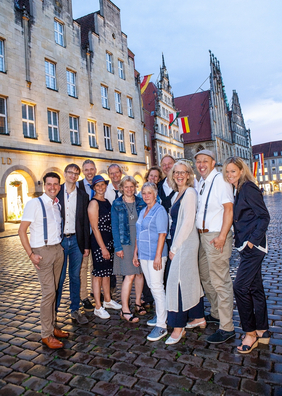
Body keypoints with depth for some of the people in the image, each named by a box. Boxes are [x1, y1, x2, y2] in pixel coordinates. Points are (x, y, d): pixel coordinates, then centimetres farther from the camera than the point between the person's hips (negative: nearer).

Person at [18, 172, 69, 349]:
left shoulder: (58, 205, 10)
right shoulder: (34, 203, -8)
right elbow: (22, 230, -9)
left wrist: (60, 245, 7)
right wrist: (31, 254, -15)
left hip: (58, 250, 6)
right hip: (42, 251, -6)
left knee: (53, 290, 11)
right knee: (49, 292, -6)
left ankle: (52, 327, 24)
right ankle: (46, 334, 7)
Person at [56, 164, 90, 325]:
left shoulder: (83, 196, 7)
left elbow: (86, 222, 6)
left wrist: (87, 245, 4)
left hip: (76, 240, 2)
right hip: (59, 240, -2)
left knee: (75, 276, 11)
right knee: (59, 277, 2)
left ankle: (75, 310, 24)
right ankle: (54, 310, 18)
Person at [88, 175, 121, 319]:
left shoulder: (106, 201, 11)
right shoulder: (94, 203, -12)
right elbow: (95, 228, -15)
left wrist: (110, 244, 12)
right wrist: (103, 248, -17)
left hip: (109, 240, 8)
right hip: (98, 242, -8)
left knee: (107, 272, 18)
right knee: (98, 274, 2)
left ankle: (107, 300, 34)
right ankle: (98, 307, 13)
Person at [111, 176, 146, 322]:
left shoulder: (141, 203, 7)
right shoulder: (117, 204, 0)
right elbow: (115, 227, -3)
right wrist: (118, 247, -9)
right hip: (126, 243, -3)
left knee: (140, 273, 9)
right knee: (130, 275, -7)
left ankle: (138, 303, 27)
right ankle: (124, 310, 3)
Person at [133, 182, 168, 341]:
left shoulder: (159, 210, -9)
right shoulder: (142, 211, 15)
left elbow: (162, 234, -15)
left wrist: (158, 256, -20)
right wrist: (136, 253, 16)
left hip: (155, 254, -8)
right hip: (144, 255, 8)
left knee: (157, 287, -6)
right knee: (152, 286, 15)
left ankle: (162, 326, 2)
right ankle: (161, 315, 31)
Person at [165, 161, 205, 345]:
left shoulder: (189, 192, -13)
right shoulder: (180, 193, 14)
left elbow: (188, 223, -19)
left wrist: (175, 248, -16)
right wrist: (175, 246, 11)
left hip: (185, 243, -9)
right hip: (180, 243, 9)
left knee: (178, 280, -5)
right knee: (191, 280, 17)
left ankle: (178, 327, 7)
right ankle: (199, 318, 31)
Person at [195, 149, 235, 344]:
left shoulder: (220, 179, -12)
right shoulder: (201, 182, 14)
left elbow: (229, 209, -19)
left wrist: (222, 236, -23)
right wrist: (201, 232, 11)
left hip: (216, 236, -9)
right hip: (203, 235, 9)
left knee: (220, 282, -2)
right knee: (206, 277, 20)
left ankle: (227, 328, 11)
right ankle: (216, 314, 39)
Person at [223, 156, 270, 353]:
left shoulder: (248, 188, -13)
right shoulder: (238, 190, 14)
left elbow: (264, 216, -16)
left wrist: (253, 240, -19)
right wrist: (247, 241, 10)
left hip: (253, 246, -9)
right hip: (247, 246, 9)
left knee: (240, 287, -7)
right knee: (255, 288, 15)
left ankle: (251, 333, 9)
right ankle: (262, 332, 27)